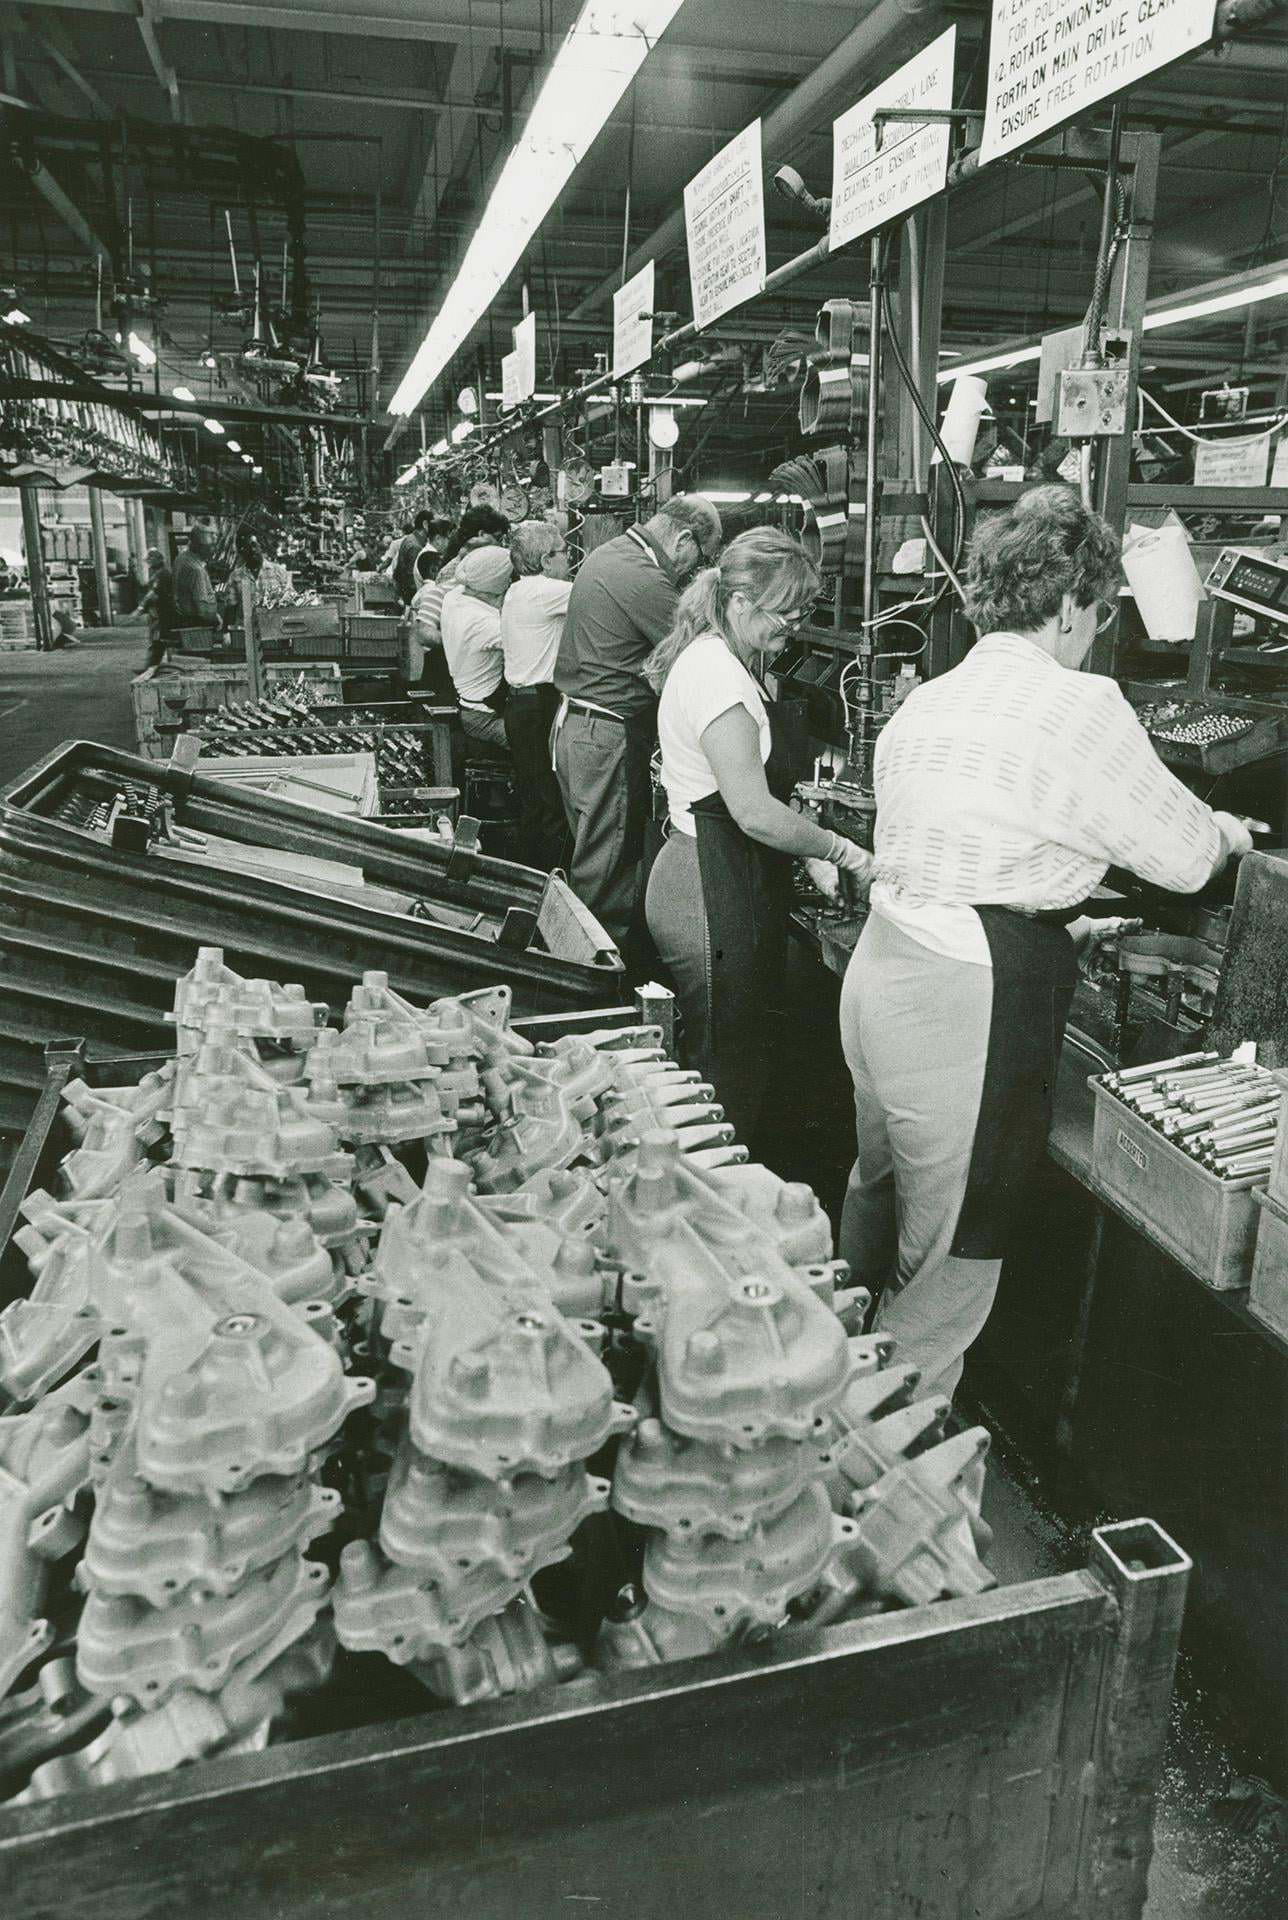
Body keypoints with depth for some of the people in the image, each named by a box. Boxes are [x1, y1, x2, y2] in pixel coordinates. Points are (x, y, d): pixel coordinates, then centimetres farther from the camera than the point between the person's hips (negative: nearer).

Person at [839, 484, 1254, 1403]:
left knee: (878, 1201, 26)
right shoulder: (1079, 706, -12)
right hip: (968, 1010, -9)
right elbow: (1181, 852, -4)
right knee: (949, 1260, 6)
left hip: (881, 973, 9)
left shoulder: (926, 704, 11)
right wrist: (1226, 831, 19)